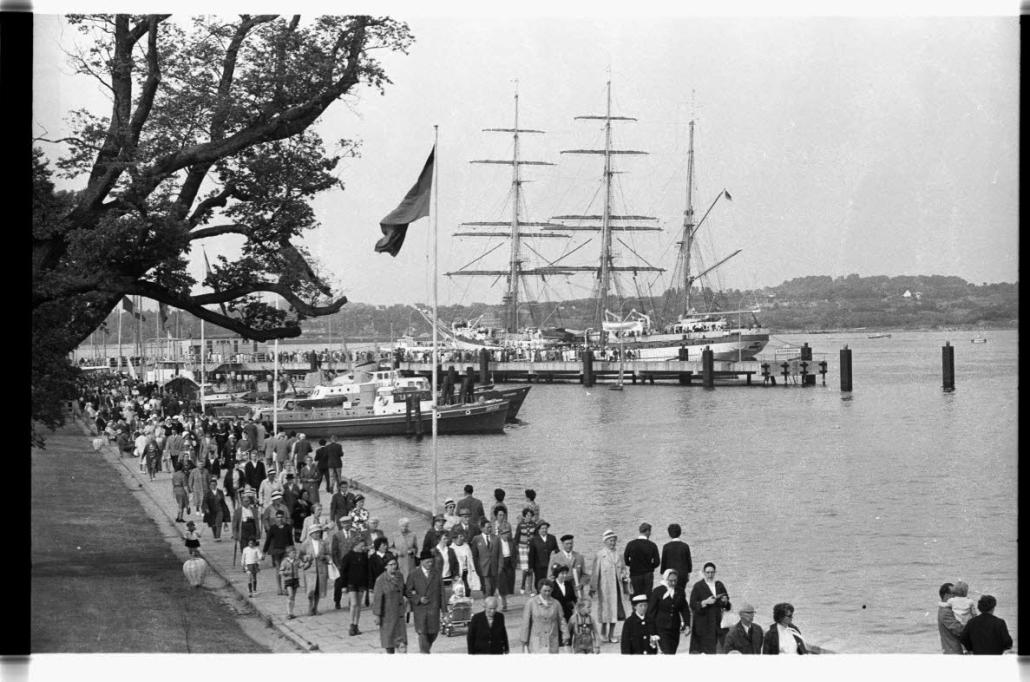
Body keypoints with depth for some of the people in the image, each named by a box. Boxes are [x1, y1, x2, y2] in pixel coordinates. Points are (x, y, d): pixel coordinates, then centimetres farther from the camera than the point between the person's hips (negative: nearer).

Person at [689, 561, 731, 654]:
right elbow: (692, 605, -8)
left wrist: (725, 601, -9)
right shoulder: (698, 586, -4)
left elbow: (726, 605, 14)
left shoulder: (719, 585, 8)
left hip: (716, 621, 4)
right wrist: (705, 602, -21)